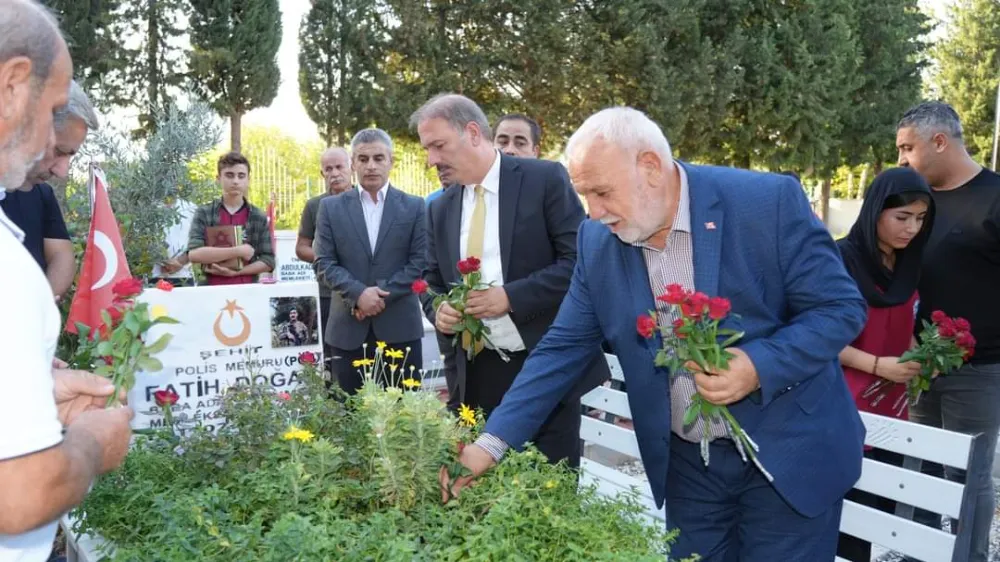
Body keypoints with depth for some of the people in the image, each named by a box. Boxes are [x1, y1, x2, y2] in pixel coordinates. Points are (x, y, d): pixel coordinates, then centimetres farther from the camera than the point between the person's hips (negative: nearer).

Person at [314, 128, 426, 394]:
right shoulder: (331, 207, 8)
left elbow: (419, 262, -1)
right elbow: (325, 263, 2)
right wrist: (359, 293, -14)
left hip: (400, 325, -1)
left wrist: (381, 294, -12)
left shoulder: (414, 206, 6)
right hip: (348, 327, 1)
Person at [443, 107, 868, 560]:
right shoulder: (598, 243, -4)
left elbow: (841, 307, -11)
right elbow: (562, 349, -1)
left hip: (789, 454, -3)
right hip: (687, 463, 3)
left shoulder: (769, 202, -17)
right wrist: (491, 443, -8)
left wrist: (758, 366, -27)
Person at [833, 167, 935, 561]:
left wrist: (919, 359, 2)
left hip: (892, 406, 7)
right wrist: (878, 365, -18)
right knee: (853, 509, -6)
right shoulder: (841, 259, -12)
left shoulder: (907, 263, 9)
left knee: (886, 506, 10)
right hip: (848, 408, -7)